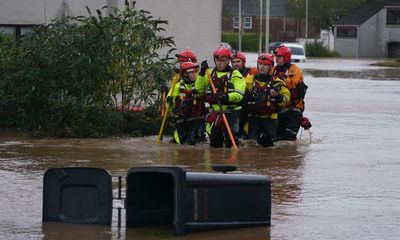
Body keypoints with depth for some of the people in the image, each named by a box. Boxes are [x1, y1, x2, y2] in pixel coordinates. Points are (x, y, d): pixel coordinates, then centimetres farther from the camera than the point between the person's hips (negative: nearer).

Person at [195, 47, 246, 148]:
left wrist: (227, 97, -29)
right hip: (214, 111, 4)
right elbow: (199, 89, 5)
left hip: (231, 110, -4)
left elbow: (239, 94, -12)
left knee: (231, 138, -11)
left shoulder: (235, 74, -2)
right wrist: (202, 73, -5)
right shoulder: (210, 73, 12)